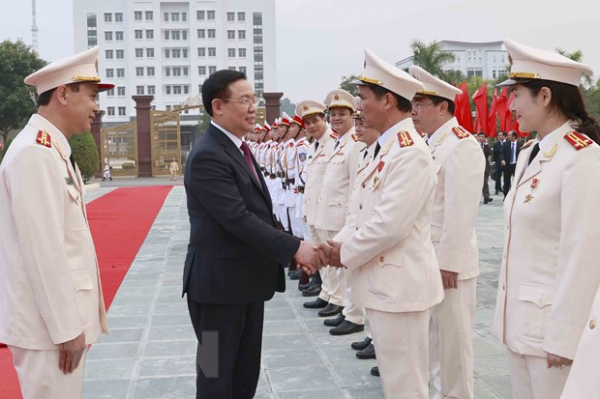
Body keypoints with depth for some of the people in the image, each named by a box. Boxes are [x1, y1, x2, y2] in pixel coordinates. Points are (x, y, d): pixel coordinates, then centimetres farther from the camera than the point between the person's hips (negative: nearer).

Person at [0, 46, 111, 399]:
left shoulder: (54, 150, 12)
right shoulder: (35, 153, -18)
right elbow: (43, 250, -22)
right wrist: (66, 327, -19)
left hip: (65, 314, 10)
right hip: (50, 321, -10)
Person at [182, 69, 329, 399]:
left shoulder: (238, 149, 12)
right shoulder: (208, 156, -20)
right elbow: (238, 219, -26)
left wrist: (293, 250, 3)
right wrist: (294, 248, -25)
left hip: (248, 280, 9)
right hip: (220, 282, -9)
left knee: (246, 372, 18)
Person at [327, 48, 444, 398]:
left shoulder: (410, 152, -20)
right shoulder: (386, 147, 13)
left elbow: (390, 224, -25)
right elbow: (365, 210, 16)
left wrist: (346, 254, -12)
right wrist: (339, 243, 1)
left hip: (399, 283, -10)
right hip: (383, 281, 10)